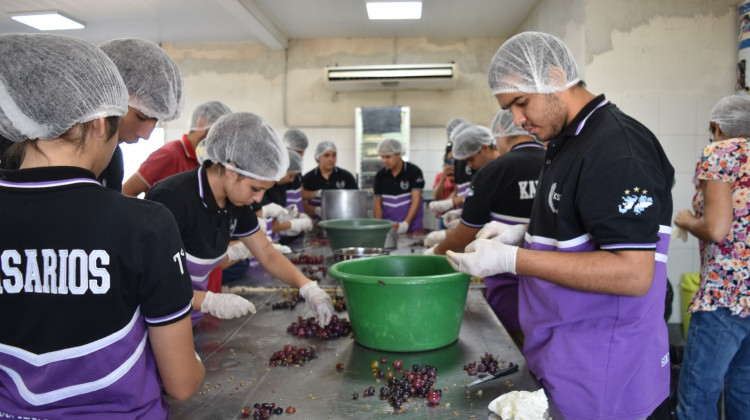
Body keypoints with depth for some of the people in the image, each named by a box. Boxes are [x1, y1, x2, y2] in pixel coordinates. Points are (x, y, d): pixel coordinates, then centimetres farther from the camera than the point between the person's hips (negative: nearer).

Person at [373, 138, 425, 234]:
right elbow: (377, 202, 6)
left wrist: (406, 223, -21)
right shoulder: (380, 175, 4)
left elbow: (416, 200, -10)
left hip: (412, 227, -3)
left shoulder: (414, 171, -6)